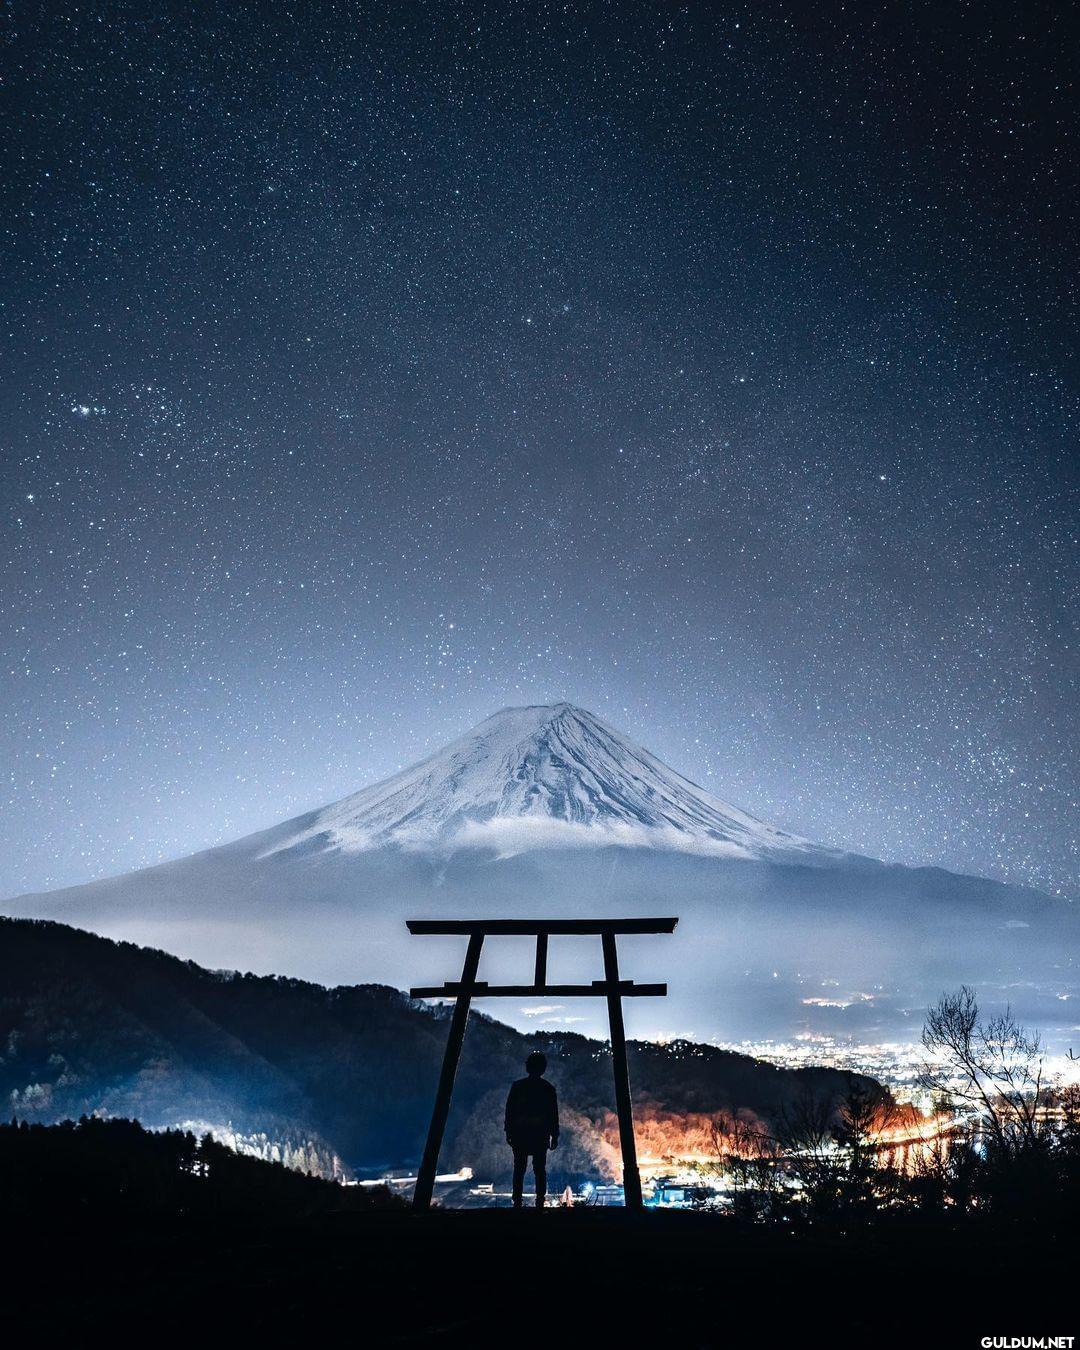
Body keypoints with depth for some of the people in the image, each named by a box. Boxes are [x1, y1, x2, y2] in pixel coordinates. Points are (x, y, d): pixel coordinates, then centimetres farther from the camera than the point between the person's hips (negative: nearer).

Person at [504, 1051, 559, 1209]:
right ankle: (540, 1203, 3)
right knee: (540, 1169, 5)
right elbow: (553, 1114, 2)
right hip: (541, 1135, 0)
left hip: (520, 1133, 0)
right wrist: (554, 1136, 8)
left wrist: (509, 1132, 6)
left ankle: (517, 1202, 2)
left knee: (519, 1169, 6)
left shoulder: (517, 1086, -1)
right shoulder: (548, 1088, 0)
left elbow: (509, 1110, 0)